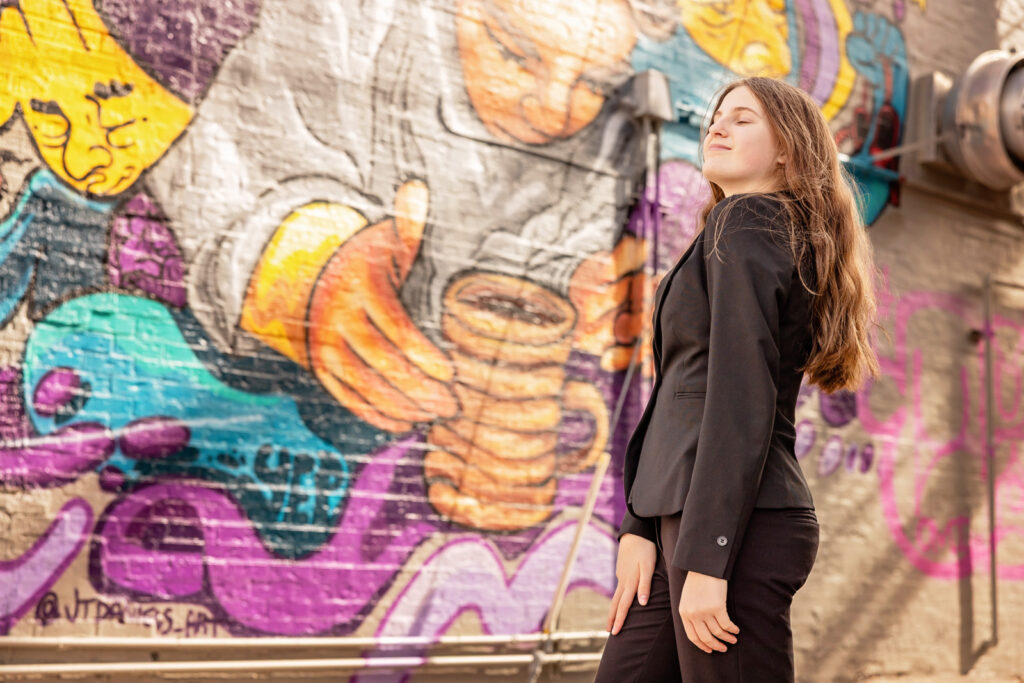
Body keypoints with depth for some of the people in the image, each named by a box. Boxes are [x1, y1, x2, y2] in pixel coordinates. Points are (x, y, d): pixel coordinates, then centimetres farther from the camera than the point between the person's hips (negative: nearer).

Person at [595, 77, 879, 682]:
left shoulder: (746, 225, -7)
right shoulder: (778, 231, 23)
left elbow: (742, 402, -17)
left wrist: (706, 560, -20)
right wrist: (640, 528, 13)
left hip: (738, 525, -10)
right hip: (681, 518, 10)